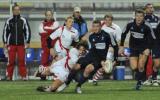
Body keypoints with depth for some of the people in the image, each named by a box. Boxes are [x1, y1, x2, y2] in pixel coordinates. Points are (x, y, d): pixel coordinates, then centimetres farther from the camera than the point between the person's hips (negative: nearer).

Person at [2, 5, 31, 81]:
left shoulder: (23, 20, 4)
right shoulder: (9, 21, 5)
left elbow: (27, 31, 6)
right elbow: (5, 31, 10)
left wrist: (27, 42, 2)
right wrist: (5, 42, 5)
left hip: (21, 44, 0)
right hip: (11, 44, 0)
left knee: (22, 60, -5)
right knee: (11, 60, -3)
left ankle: (23, 76, -1)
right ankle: (9, 76, 2)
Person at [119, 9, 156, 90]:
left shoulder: (147, 26, -21)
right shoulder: (130, 24, -14)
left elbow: (152, 38, -9)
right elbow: (123, 34, 3)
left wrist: (148, 48, -20)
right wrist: (121, 46, 3)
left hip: (144, 48, -2)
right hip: (133, 47, 2)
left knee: (141, 66, -12)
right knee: (134, 67, -7)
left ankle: (139, 81, 10)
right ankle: (141, 74, 26)